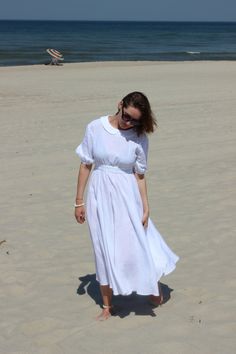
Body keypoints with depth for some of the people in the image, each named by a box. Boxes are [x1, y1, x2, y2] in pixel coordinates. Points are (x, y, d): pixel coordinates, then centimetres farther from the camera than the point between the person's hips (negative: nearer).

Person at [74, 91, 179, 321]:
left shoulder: (139, 138, -7)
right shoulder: (95, 128, -7)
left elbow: (139, 176, -2)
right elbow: (86, 165, -1)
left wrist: (145, 209, -5)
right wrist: (79, 202, 1)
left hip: (127, 198, -1)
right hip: (100, 196, 1)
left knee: (137, 246, 4)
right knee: (104, 251, 9)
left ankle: (153, 287, 33)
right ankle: (107, 305, 24)